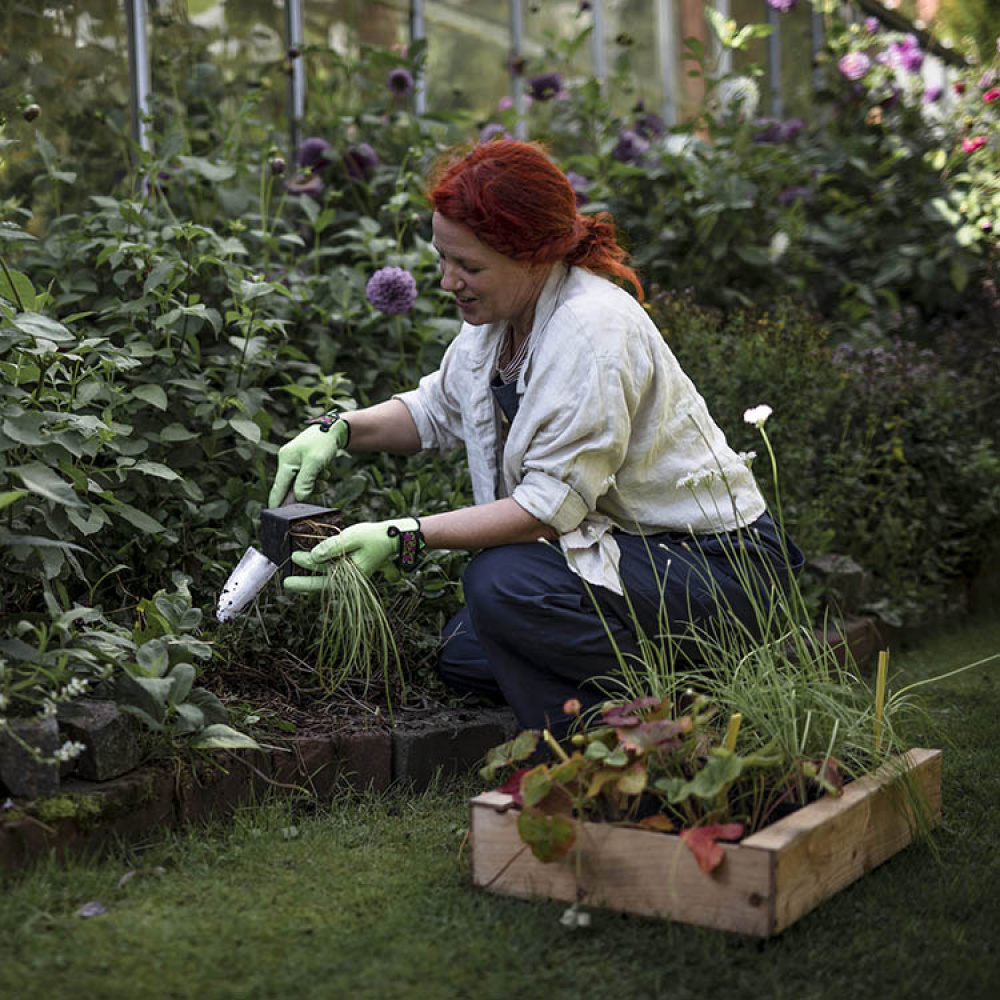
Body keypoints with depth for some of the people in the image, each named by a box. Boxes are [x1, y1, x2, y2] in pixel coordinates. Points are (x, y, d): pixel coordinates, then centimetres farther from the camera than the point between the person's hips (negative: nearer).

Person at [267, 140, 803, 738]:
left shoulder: (594, 330, -27)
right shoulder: (500, 310, 0)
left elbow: (552, 505, -29)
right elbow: (437, 409, 18)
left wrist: (403, 538, -31)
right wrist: (341, 430, 0)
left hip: (714, 557, -9)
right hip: (620, 540, 10)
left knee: (503, 583, -30)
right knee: (464, 655, 9)